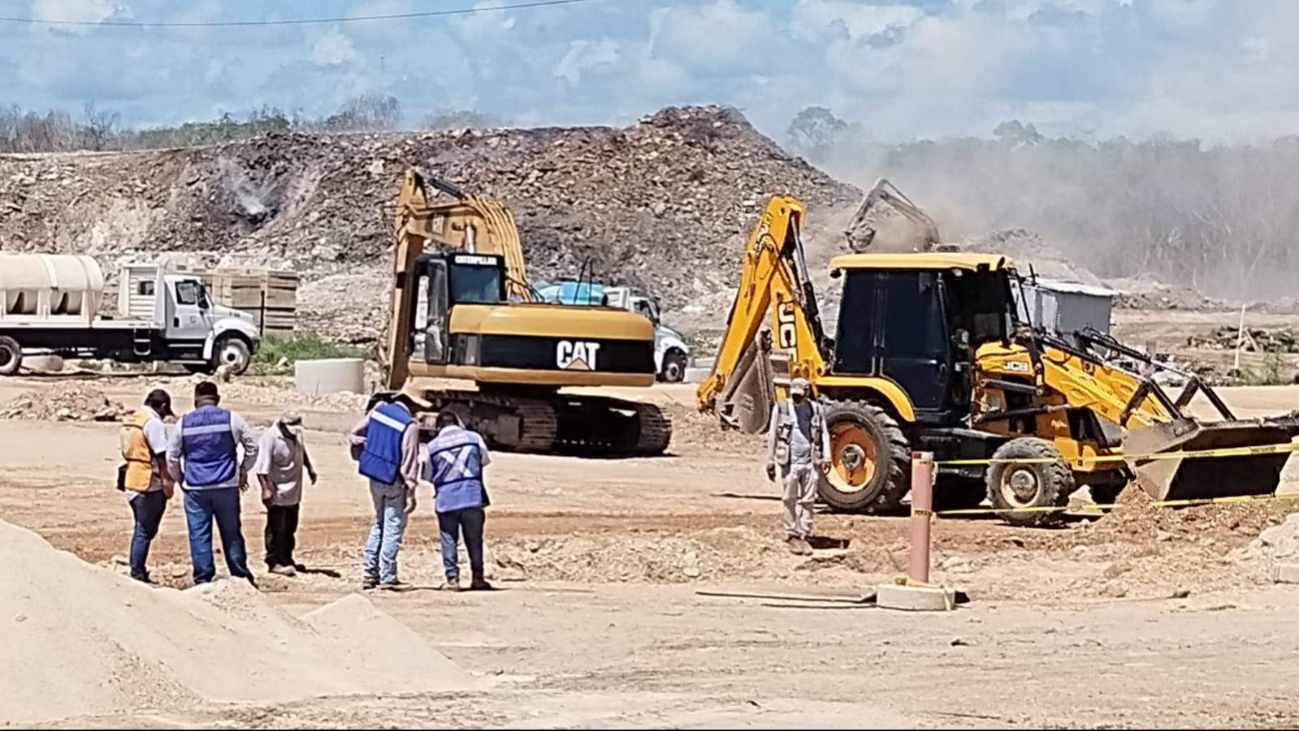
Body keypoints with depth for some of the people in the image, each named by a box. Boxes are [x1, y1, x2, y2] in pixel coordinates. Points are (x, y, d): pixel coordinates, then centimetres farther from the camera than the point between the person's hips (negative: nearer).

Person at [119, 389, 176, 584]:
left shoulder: (130, 421, 16)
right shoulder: (154, 423, -13)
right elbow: (161, 455, -18)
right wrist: (167, 480, -14)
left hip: (132, 482, 9)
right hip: (150, 484, -9)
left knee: (141, 530, 16)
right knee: (145, 531, -4)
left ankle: (137, 572, 19)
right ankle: (137, 573, -4)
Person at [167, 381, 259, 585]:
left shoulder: (184, 423, 3)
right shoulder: (231, 419, 1)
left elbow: (171, 457, 8)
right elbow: (252, 447, 5)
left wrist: (180, 479, 21)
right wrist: (243, 471, 18)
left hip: (195, 487, 0)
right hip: (226, 485, 0)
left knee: (199, 535, 2)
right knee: (231, 533, 9)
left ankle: (203, 579, 0)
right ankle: (240, 575, 12)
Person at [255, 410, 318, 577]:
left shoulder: (296, 433, 1)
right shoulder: (270, 438, -22)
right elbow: (262, 468, -24)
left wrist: (309, 468, 25)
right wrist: (266, 489, -28)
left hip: (293, 491, 8)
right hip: (277, 493, -8)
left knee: (290, 527, 15)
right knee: (277, 528, -6)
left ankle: (286, 559, 25)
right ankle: (274, 562, -1)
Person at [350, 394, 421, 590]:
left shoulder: (378, 411, 0)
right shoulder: (410, 426, -18)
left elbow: (356, 433, 9)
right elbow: (410, 462, -17)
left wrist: (360, 456, 23)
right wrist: (411, 493, -13)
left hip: (375, 477, 7)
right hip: (394, 481, -7)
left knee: (379, 523, 19)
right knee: (393, 526, 1)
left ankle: (369, 573, 20)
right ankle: (387, 577, 1)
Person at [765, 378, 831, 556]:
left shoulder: (816, 409, 6)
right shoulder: (781, 409, 2)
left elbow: (824, 433, 7)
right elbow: (772, 435, 5)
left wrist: (826, 456, -5)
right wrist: (770, 460, 3)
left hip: (811, 462, 1)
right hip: (790, 463, -1)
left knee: (808, 501, 3)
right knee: (791, 500, 2)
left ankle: (804, 535, 9)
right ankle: (791, 535, 9)